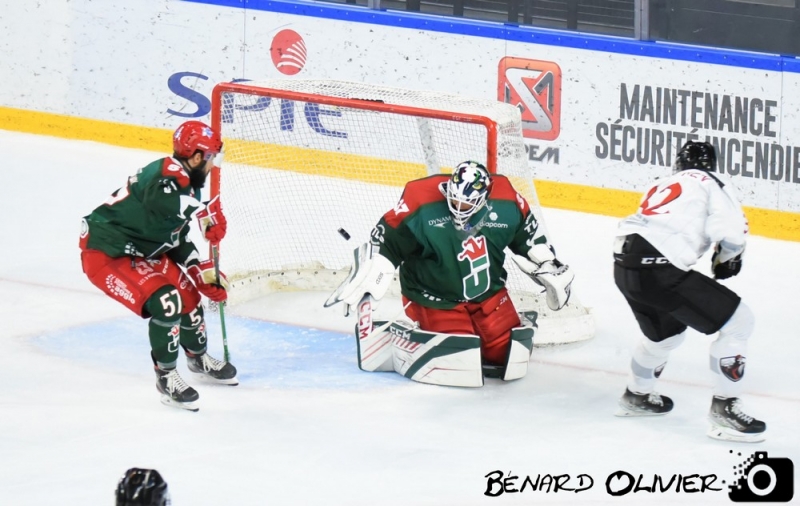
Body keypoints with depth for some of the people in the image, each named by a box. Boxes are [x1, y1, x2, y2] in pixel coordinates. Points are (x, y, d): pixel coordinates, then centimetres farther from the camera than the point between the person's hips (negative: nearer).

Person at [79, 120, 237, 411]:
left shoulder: (184, 183, 8)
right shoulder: (166, 178, -25)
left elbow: (178, 238, 17)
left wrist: (204, 273, 12)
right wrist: (208, 216, -41)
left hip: (139, 251, 11)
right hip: (105, 254, -11)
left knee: (187, 292, 18)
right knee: (166, 301, -22)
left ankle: (199, 359, 44)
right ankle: (166, 377, -5)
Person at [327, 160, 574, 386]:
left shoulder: (505, 204, -11)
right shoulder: (421, 203, -23)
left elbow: (528, 235, 8)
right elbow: (387, 239, -15)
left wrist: (548, 268, 13)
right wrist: (366, 276, -19)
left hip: (489, 293, 5)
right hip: (437, 299, -5)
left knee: (508, 354, -2)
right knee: (460, 361, -22)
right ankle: (395, 346, -1)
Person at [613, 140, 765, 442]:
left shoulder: (665, 185, 31)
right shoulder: (711, 183, 8)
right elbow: (731, 232, -5)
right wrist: (727, 258, 13)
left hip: (625, 265, 8)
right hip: (658, 269, -8)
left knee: (666, 332, 35)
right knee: (736, 321, 0)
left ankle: (637, 396, 51)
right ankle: (723, 409, -2)